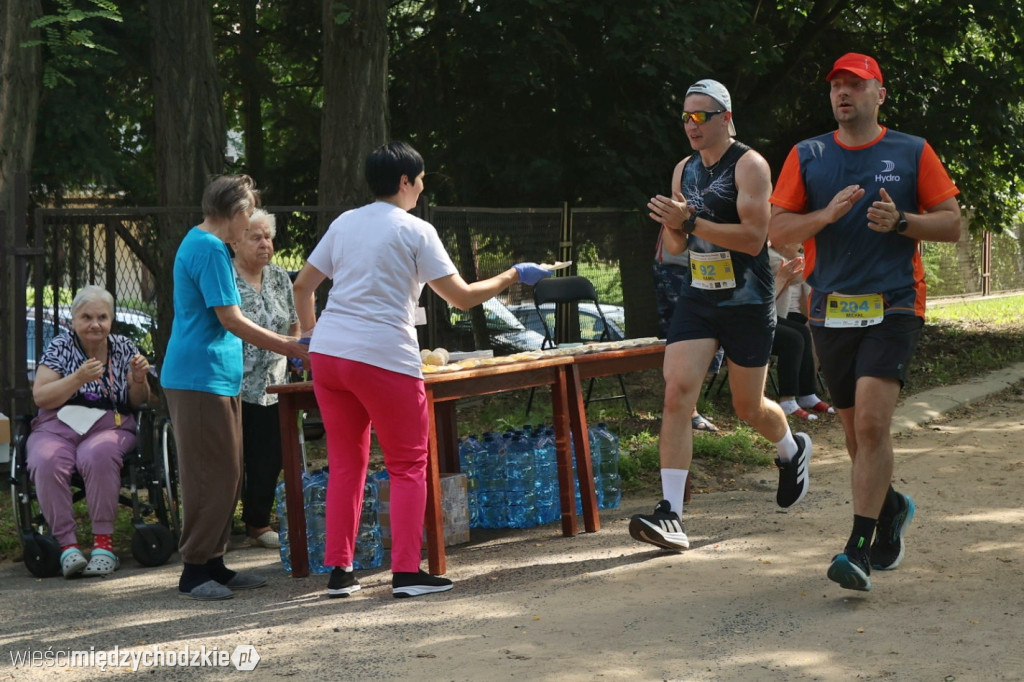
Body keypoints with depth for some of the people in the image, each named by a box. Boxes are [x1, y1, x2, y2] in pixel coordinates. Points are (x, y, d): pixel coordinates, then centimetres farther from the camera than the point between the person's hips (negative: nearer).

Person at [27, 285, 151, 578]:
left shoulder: (124, 348, 11)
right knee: (47, 462, -34)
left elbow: (138, 403, 13)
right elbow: (40, 397, -5)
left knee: (98, 456, -36)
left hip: (108, 428, 0)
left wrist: (139, 380, -8)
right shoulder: (61, 347, 6)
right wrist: (79, 378, -17)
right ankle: (67, 543, -30)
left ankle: (104, 542, -31)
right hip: (57, 428, 0)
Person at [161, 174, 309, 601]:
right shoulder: (211, 250, -14)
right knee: (211, 477, -7)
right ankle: (194, 571, -4)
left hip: (215, 378, 11)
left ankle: (213, 563, 17)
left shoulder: (196, 243, 19)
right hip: (202, 379, -11)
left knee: (225, 477, 13)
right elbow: (230, 320, -17)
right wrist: (288, 347, -8)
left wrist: (284, 344, 22)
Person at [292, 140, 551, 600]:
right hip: (383, 356, -6)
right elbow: (462, 297, -4)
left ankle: (339, 571, 13)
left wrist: (309, 331, 33)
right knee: (408, 466, 4)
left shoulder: (345, 223, 15)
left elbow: (302, 286, 17)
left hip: (327, 353, 6)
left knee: (346, 465, 14)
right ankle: (406, 572, -3)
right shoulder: (416, 231, -2)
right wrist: (512, 276, 10)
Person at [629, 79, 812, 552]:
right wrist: (672, 227, -8)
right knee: (677, 392, -14)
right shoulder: (684, 170, 10)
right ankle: (670, 515, -19)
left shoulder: (749, 165, -10)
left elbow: (753, 237, -21)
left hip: (747, 303, -5)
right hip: (697, 298, 5)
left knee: (749, 408, 9)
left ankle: (792, 451, 45)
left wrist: (692, 222, -27)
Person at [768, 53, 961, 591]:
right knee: (856, 430, 12)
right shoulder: (806, 156, 8)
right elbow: (777, 230, 4)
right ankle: (891, 506, 39)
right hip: (830, 312, 3)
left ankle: (860, 547, -16)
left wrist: (900, 222, -13)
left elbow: (951, 225, 4)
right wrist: (827, 214, -13)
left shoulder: (912, 153, 3)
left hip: (893, 307, -3)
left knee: (872, 423, -18)